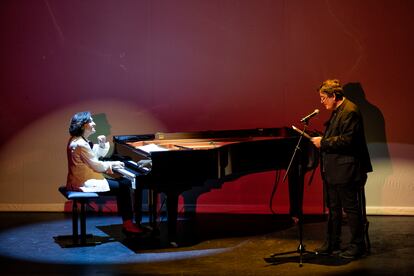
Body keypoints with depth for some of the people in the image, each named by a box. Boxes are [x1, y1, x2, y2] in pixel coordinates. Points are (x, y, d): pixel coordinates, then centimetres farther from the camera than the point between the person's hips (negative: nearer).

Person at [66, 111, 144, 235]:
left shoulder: (81, 140, 12)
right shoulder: (80, 144, -20)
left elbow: (98, 154, 17)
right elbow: (96, 165, -18)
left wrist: (102, 144, -3)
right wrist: (112, 164, -2)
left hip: (86, 178, 10)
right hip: (85, 182, -10)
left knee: (125, 183, 8)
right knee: (123, 187, -11)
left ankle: (128, 222, 7)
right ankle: (127, 224, -3)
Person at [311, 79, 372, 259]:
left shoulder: (349, 111, -18)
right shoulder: (337, 111, 15)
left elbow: (346, 140, -25)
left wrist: (323, 142, -19)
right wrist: (322, 140, 7)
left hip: (345, 171, -11)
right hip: (333, 170, 11)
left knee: (350, 207, 0)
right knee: (333, 207, 16)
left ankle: (357, 245, 11)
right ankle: (332, 244, 26)